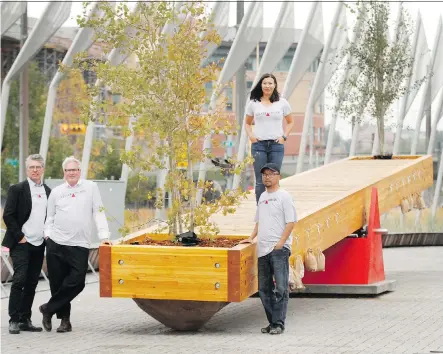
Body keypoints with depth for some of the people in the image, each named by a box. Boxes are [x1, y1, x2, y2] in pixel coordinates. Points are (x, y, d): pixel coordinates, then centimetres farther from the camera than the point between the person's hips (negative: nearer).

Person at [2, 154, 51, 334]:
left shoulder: (48, 191, 11)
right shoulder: (17, 189, -3)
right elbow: (8, 216, -7)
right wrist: (19, 237, -11)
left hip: (39, 245, 5)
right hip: (21, 243, -5)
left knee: (32, 282, 6)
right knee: (19, 279, -10)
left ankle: (25, 319, 12)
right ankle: (14, 320, -6)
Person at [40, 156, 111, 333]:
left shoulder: (90, 187, 5)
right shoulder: (56, 192, 10)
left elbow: (99, 212, 2)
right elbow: (50, 217, 17)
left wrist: (104, 235, -5)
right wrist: (48, 234, 3)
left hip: (79, 245, -1)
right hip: (56, 244, 1)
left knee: (76, 282, -11)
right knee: (58, 283, 1)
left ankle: (49, 309, 5)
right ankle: (64, 319, 13)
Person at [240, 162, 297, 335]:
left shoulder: (284, 196, -4)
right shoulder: (262, 197, 19)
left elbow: (290, 222, -10)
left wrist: (280, 243, -16)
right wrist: (251, 238, 14)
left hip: (279, 249, -8)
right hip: (262, 249, 8)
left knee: (280, 287, -10)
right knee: (264, 288, 10)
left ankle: (278, 323, -9)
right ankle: (272, 322, 16)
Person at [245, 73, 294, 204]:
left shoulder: (282, 103, 7)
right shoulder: (253, 103, 7)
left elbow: (290, 122, 15)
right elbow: (247, 123, 17)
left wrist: (284, 136, 1)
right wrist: (250, 135, -1)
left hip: (276, 144, 0)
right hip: (259, 144, 0)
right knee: (260, 180, 1)